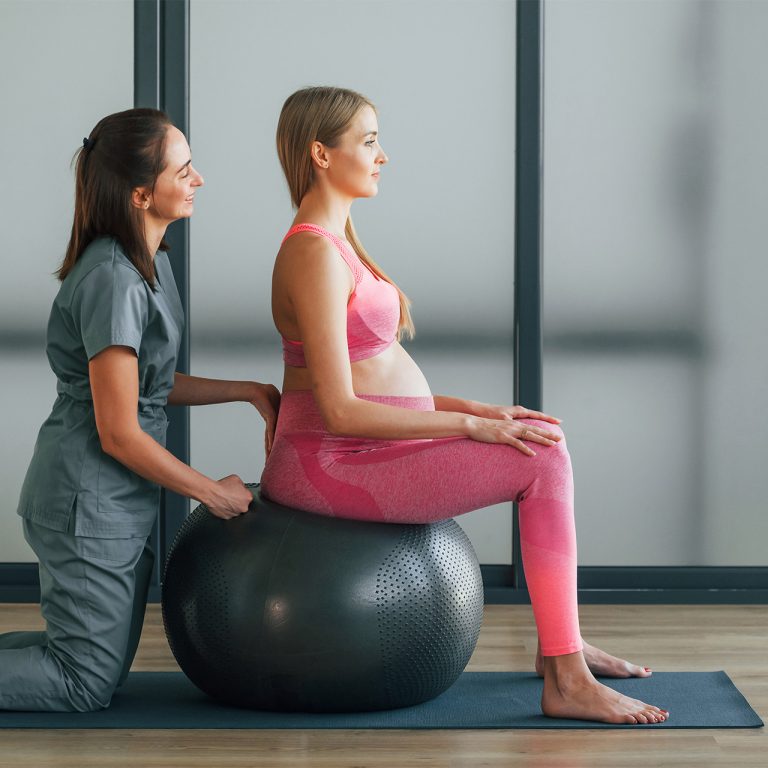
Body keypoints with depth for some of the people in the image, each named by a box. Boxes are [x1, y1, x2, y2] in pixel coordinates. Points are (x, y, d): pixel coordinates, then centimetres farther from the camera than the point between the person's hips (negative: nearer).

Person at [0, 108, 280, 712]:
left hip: (119, 502, 10)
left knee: (105, 668, 18)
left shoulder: (151, 262, 7)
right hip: (90, 502, -10)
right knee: (88, 684, 2)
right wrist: (212, 492, -11)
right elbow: (118, 433, -22)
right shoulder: (114, 282, -24)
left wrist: (248, 390, 7)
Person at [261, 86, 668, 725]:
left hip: (359, 452, 10)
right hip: (328, 466, -10)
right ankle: (567, 682, -12)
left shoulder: (335, 242, 15)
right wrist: (469, 424, -18)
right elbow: (341, 410, -22)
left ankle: (563, 640, 18)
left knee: (543, 435, 12)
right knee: (542, 460, -14)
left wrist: (472, 408, 6)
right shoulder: (316, 254, -18)